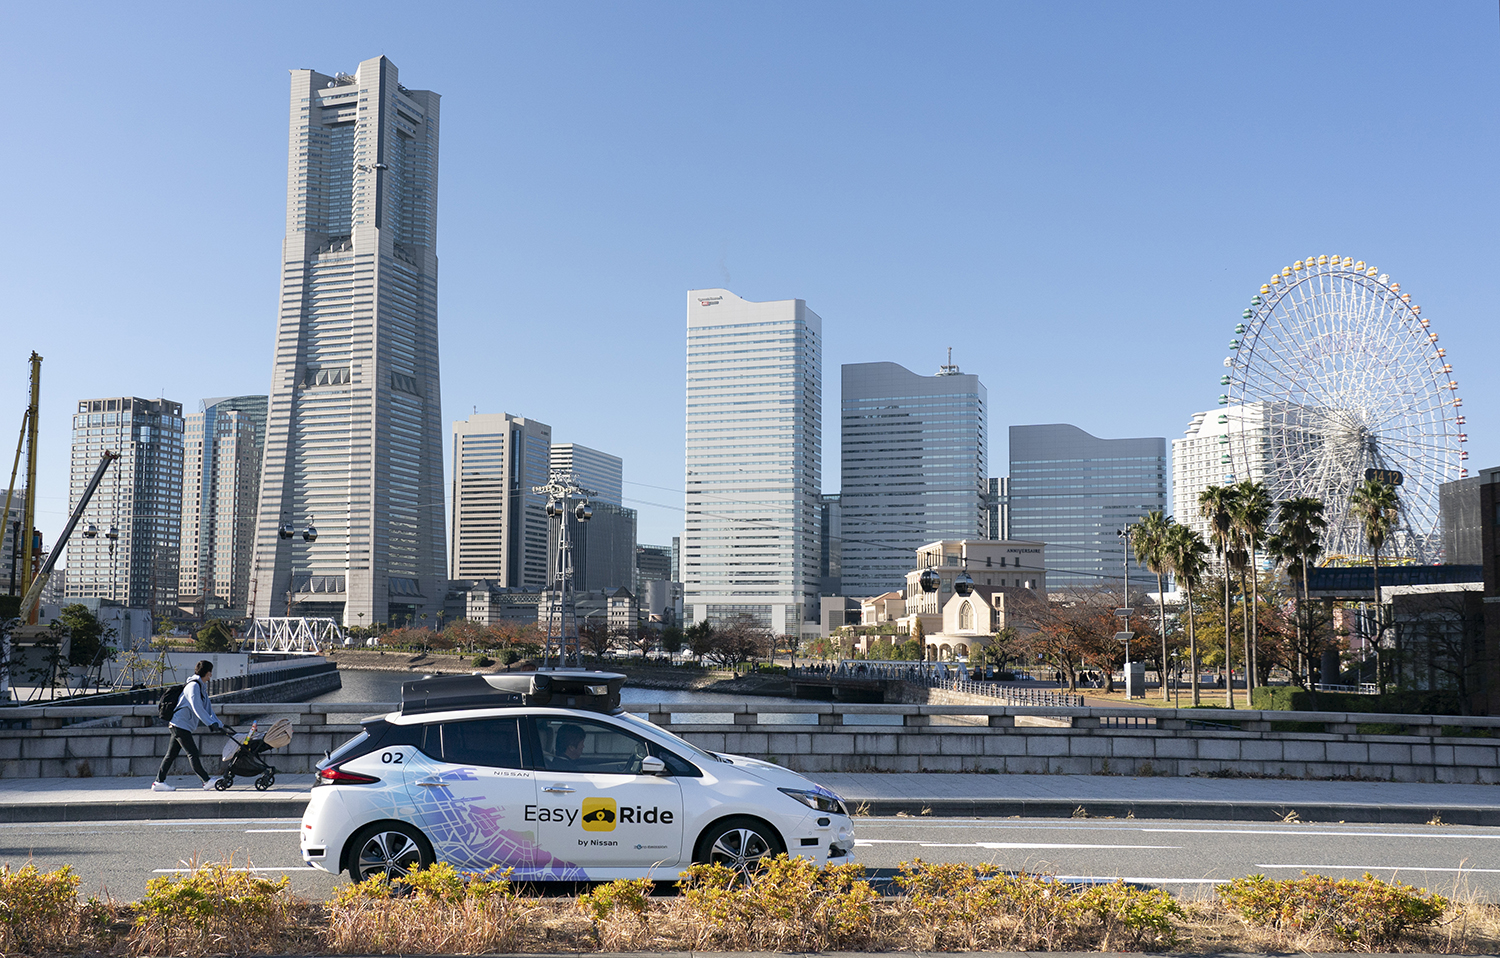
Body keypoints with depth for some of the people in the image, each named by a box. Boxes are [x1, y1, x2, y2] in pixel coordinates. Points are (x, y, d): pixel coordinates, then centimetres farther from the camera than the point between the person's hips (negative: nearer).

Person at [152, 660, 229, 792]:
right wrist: (211, 723, -25)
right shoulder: (193, 686, -15)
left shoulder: (201, 687, 17)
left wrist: (219, 725, 12)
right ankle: (206, 781, -11)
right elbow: (197, 708, -23)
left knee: (171, 754, 10)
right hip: (181, 725, -10)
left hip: (178, 726, 10)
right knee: (193, 754, -9)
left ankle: (158, 782, 13)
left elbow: (207, 708, 18)